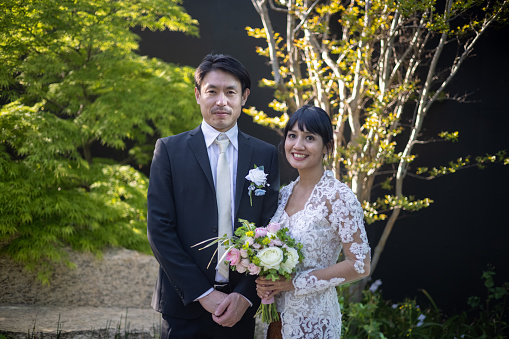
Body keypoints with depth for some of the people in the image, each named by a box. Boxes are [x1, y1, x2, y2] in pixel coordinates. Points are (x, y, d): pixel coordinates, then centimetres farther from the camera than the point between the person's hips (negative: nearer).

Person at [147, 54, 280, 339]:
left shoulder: (266, 155, 4)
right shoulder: (170, 150, -1)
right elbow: (159, 229, -6)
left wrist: (246, 294, -9)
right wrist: (203, 293, -11)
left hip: (241, 307, 2)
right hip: (185, 304, -1)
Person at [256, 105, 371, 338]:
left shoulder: (338, 196, -16)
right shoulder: (285, 193, 4)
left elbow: (360, 265, -17)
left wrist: (295, 282, -18)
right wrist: (264, 282, -6)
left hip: (313, 319, -6)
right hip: (277, 314, 6)